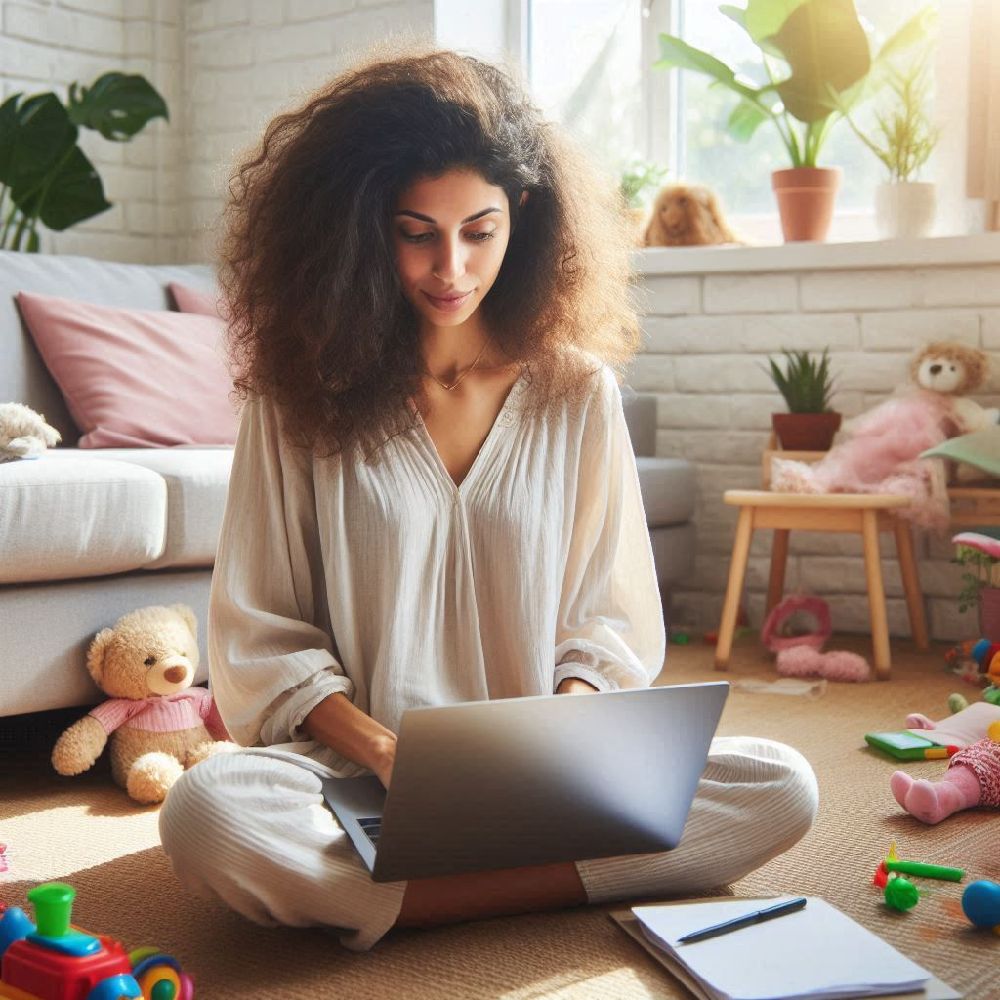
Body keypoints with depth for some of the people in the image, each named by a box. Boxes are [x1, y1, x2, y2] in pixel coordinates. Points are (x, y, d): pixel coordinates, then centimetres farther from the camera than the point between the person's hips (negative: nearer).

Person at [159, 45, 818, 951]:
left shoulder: (579, 391, 5)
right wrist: (383, 751, -16)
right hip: (357, 764, -2)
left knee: (782, 789, -22)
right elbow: (260, 631, 0)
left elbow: (607, 618, 8)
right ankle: (546, 886, -24)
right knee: (204, 813, -34)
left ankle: (416, 895, -25)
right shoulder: (305, 392, 0)